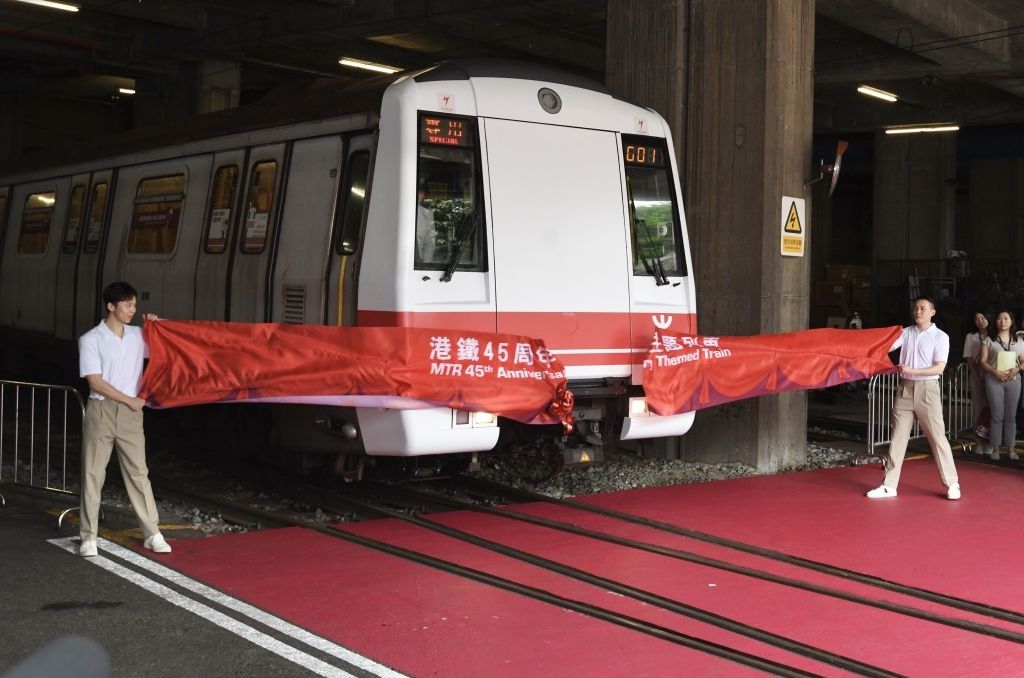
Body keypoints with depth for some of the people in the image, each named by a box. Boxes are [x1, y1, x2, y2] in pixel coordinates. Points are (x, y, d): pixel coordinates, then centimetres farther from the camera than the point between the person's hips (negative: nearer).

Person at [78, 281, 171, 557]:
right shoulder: (90, 339, -6)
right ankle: (89, 537, 10)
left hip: (130, 413, 3)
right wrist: (130, 400, -9)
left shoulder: (138, 336, 6)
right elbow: (95, 382, -11)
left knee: (138, 472, 5)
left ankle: (152, 533, 8)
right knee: (93, 474, 2)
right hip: (101, 411, -3)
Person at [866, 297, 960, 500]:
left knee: (937, 436, -2)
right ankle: (889, 485, 8)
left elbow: (939, 368, -10)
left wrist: (912, 371, -19)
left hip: (927, 389, -4)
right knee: (898, 436, 5)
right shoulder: (906, 332, 8)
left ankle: (952, 484, 8)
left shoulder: (940, 337, -4)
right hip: (905, 388, 4)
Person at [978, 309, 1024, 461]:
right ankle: (995, 448, 2)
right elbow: (983, 361, 0)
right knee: (997, 416, -3)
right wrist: (995, 372, -15)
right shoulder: (989, 340, 4)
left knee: (1010, 416, 4)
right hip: (994, 380, -2)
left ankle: (1011, 448, 8)